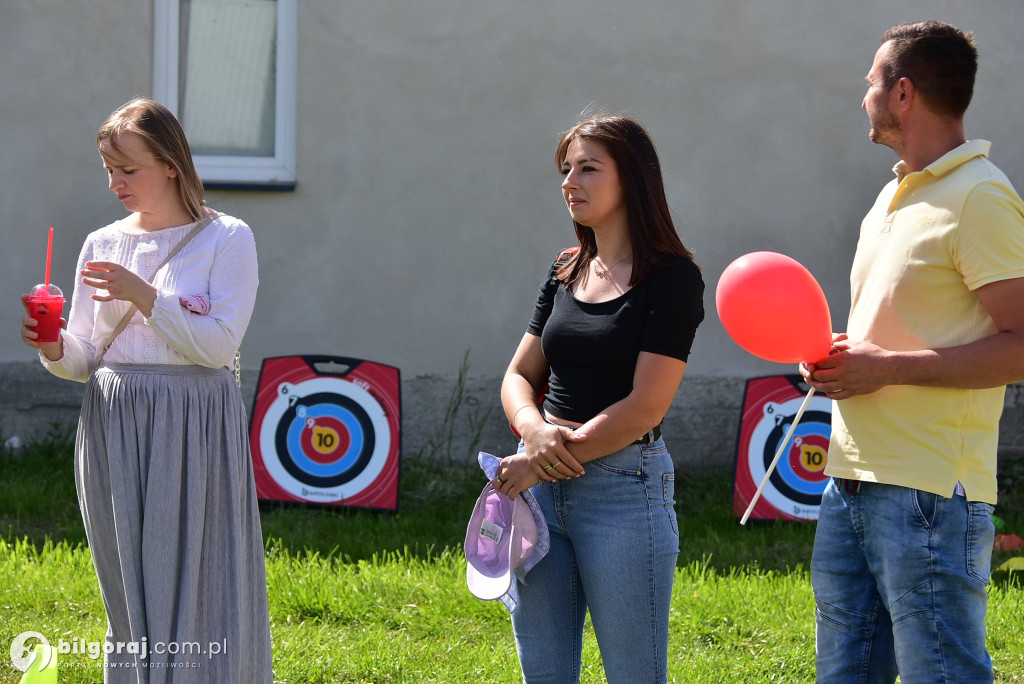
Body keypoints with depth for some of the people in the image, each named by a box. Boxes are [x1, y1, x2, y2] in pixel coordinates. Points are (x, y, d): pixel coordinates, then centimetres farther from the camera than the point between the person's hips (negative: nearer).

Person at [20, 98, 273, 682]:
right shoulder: (102, 245, 10)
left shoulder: (226, 239, -3)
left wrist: (144, 296, -18)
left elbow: (219, 344, -12)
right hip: (113, 428, 4)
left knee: (193, 581, -4)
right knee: (129, 590, 7)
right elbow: (85, 360, 12)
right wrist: (55, 348, -10)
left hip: (192, 429, -4)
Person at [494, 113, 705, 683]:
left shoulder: (672, 278, -6)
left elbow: (645, 407, -13)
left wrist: (535, 465, -12)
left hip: (623, 484, -6)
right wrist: (535, 430, -9)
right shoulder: (566, 273, 14)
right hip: (542, 486, 6)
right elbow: (519, 377, 15)